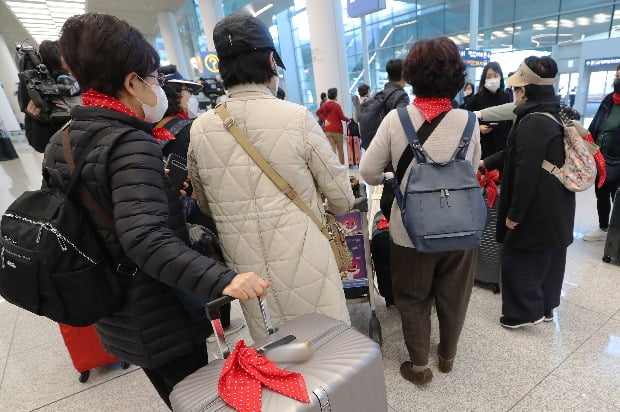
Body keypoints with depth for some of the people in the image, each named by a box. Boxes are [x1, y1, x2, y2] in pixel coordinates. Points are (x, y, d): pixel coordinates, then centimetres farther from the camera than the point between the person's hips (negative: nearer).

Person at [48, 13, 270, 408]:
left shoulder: (60, 143, 4)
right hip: (160, 318, -8)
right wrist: (221, 280, -43)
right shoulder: (131, 143, -23)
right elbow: (145, 238, -36)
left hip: (115, 315, 9)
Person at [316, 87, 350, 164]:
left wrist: (324, 119, -1)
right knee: (340, 148, 11)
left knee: (332, 148, 4)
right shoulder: (337, 105, -11)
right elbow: (342, 117, -12)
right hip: (337, 130, -4)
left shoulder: (325, 105, 4)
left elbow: (318, 112, -2)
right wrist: (348, 119, 6)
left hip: (327, 130, 4)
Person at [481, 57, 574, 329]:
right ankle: (545, 307, 37)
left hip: (536, 212, -10)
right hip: (557, 209, 10)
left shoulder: (532, 123, -22)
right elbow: (516, 153, 18)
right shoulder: (557, 117, 10)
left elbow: (526, 173, -25)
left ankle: (524, 312, 19)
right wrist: (487, 162, 21)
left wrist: (515, 213, -19)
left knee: (518, 259, 6)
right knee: (549, 259, 20)